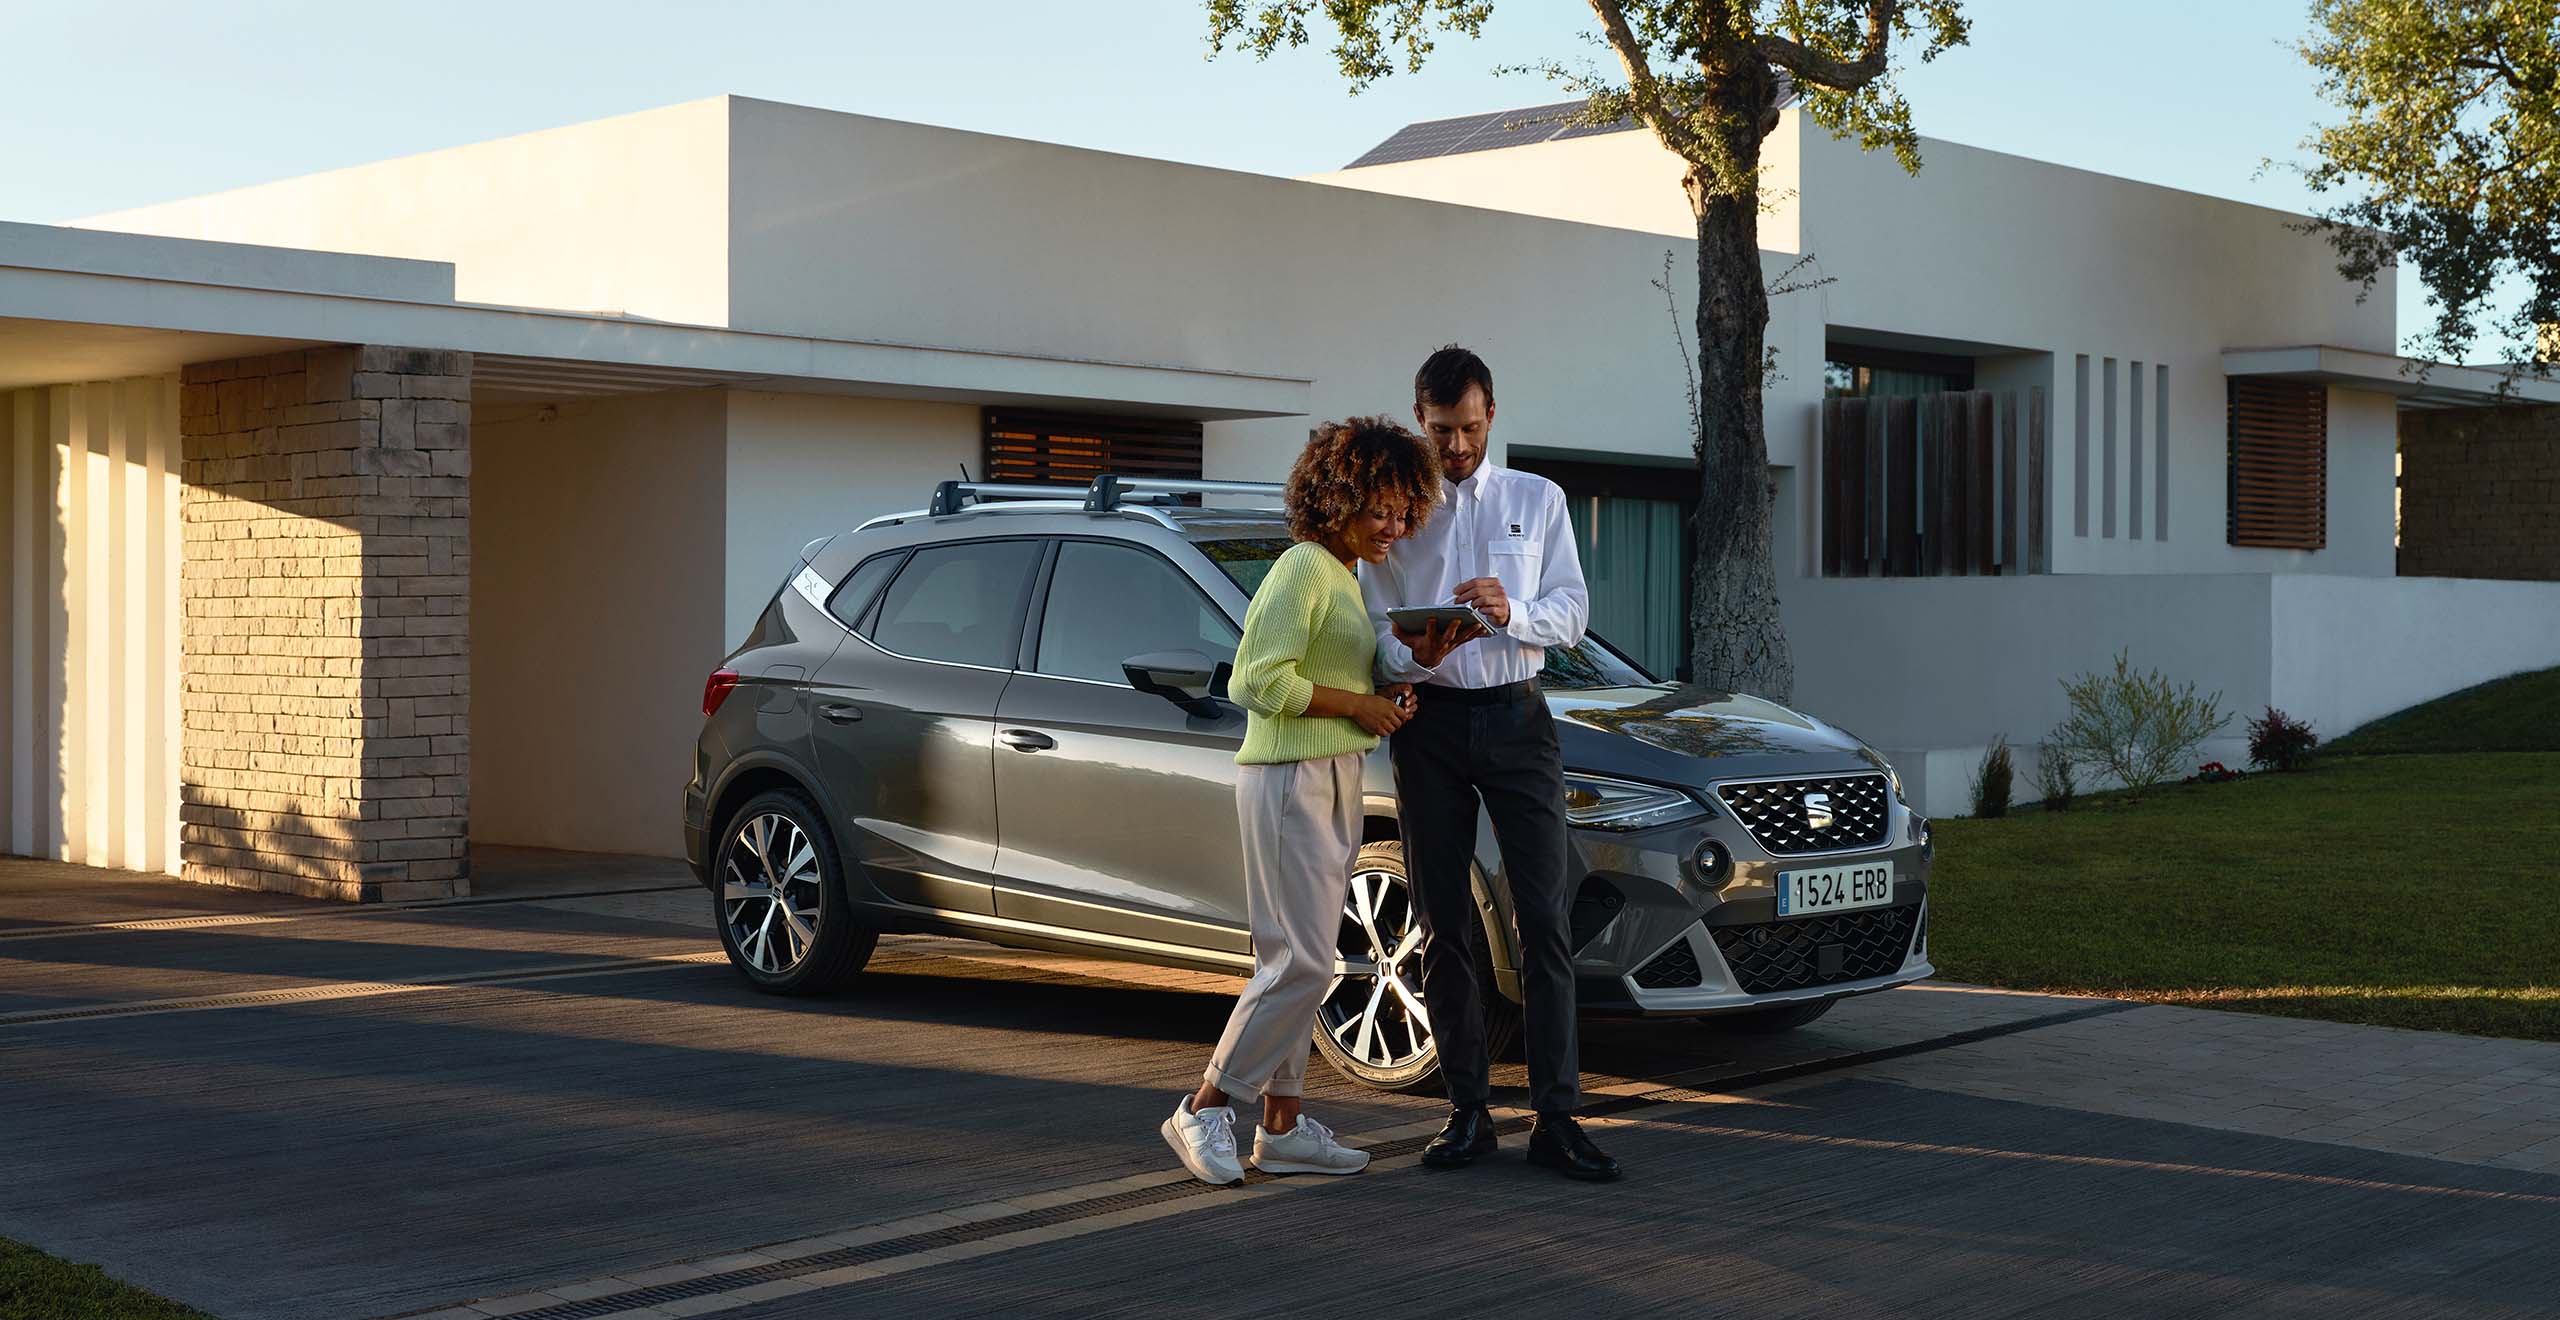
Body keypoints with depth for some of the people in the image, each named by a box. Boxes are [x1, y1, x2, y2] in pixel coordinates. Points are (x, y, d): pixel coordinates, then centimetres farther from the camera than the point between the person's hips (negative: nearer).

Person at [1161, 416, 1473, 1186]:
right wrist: (1360, 705, -16)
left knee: (1299, 963, 11)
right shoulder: (1303, 569, -14)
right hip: (1290, 782, -10)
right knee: (1301, 963, -10)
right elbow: (1262, 682, -22)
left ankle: (1283, 1127, 16)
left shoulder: (1344, 577, 17)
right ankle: (1204, 1110, -1)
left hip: (1332, 784, 10)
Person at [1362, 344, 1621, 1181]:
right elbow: (1377, 627, 3)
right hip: (1430, 725, 0)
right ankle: (1467, 1113, 10)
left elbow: (1572, 613, 5)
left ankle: (1556, 1120, -7)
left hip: (1517, 716, 0)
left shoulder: (1538, 500, 13)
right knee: (1445, 928, 3)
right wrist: (1412, 654, -21)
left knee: (1544, 922, -8)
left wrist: (1511, 612, -16)